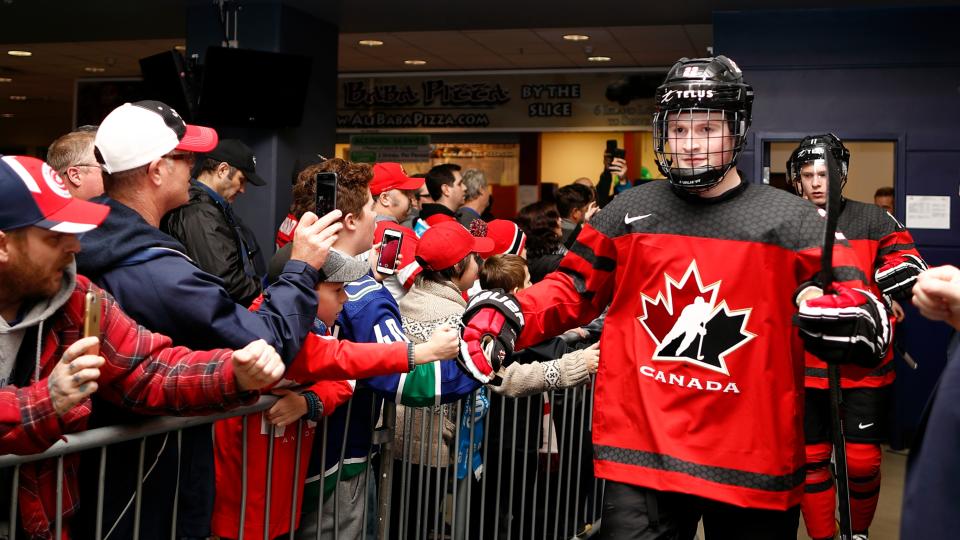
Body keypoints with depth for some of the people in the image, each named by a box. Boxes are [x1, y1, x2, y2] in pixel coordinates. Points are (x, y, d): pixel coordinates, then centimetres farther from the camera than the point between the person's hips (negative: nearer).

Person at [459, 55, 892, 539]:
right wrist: (505, 316, -3)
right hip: (640, 454, 1)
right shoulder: (629, 211, 6)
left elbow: (856, 304, -4)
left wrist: (846, 320, -27)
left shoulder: (790, 220, -1)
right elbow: (574, 288, 12)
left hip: (751, 462, 0)